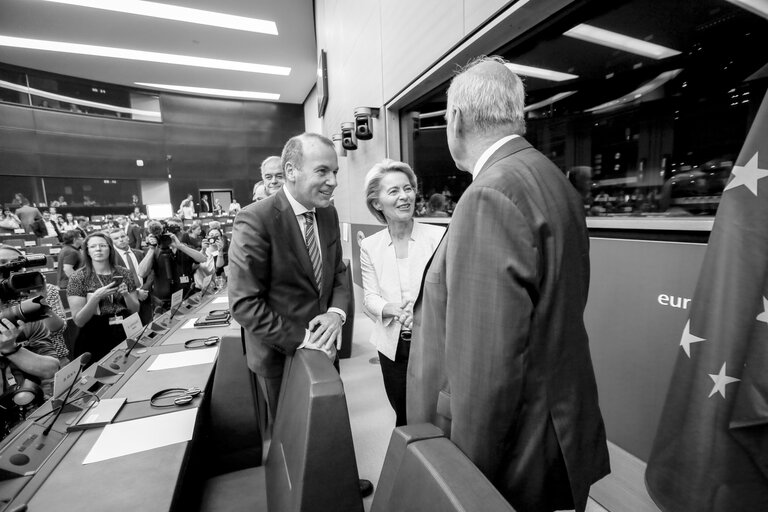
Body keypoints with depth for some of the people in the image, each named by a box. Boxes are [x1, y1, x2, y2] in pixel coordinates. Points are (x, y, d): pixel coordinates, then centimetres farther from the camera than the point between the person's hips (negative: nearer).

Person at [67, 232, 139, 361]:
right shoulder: (78, 277, 0)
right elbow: (78, 321, -5)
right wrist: (96, 297, -18)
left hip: (125, 333, 2)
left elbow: (135, 310, 8)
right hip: (95, 340, -2)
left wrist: (126, 294, -10)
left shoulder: (123, 273, 6)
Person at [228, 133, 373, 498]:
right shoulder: (254, 220, -23)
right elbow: (244, 303, -22)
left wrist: (336, 312, -13)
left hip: (321, 344, 5)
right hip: (281, 353, -5)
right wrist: (299, 340, -22)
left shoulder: (328, 213, -3)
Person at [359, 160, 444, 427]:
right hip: (393, 346, 3)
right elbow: (369, 298, -2)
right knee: (404, 417, 20)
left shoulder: (439, 235, -10)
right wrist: (392, 310, -22)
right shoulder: (369, 246, -1)